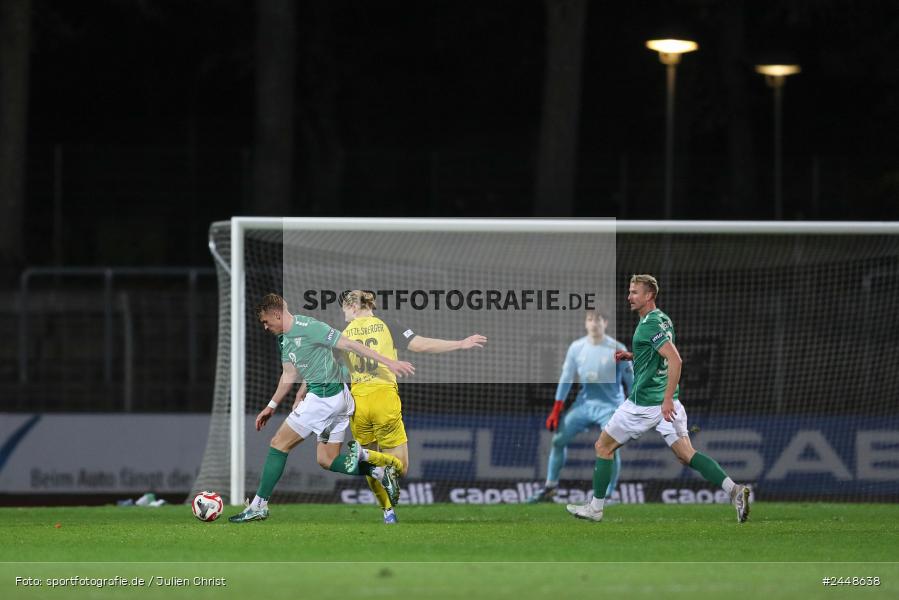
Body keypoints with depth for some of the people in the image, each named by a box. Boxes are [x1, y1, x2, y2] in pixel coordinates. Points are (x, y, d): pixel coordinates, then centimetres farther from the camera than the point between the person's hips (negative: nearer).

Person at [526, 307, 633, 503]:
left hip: (610, 405, -4)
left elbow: (630, 380, -6)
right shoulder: (577, 348, -2)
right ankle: (550, 486, 15)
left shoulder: (617, 350, -13)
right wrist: (556, 411, 3)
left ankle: (608, 495, -7)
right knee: (558, 439, 2)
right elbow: (566, 379, 5)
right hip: (584, 404, 4)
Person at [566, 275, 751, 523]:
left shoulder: (650, 324, -17)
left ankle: (595, 508, 14)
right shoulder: (662, 319, 13)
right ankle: (734, 490, -15)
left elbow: (675, 360, -26)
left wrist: (668, 400, -29)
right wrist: (632, 356, 17)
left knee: (603, 446, 7)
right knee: (686, 454, 1)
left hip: (645, 403, -9)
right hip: (664, 401, 9)